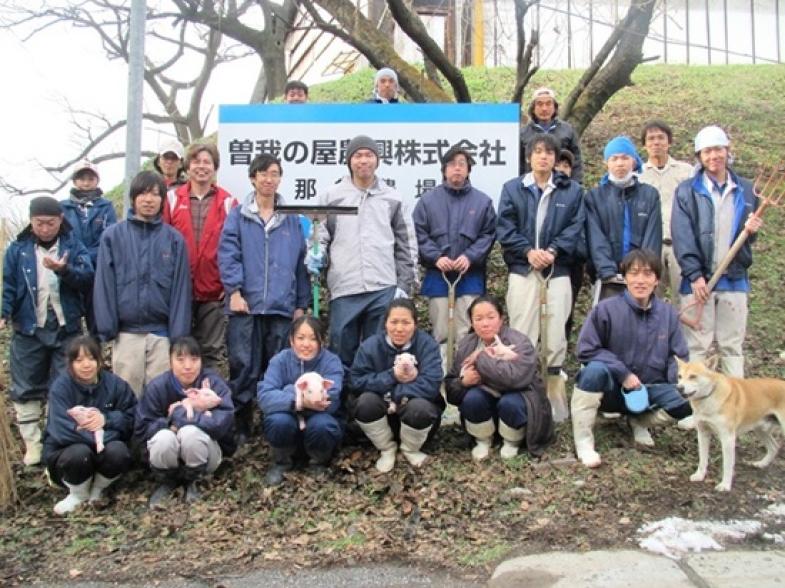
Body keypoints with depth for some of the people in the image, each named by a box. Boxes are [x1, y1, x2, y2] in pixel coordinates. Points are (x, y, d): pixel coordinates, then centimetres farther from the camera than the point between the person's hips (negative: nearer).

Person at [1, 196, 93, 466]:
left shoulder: (74, 246, 1)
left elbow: (87, 277, -10)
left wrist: (64, 270, -28)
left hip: (66, 330, -1)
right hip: (28, 330, 1)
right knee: (26, 390, 7)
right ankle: (32, 444, 18)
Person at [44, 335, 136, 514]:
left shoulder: (115, 383, -6)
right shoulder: (60, 387, -15)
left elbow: (133, 418, -5)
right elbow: (61, 431, -26)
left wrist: (106, 419, -23)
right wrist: (98, 435, -32)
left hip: (104, 447, 2)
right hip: (66, 451, -2)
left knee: (118, 451, -31)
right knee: (79, 453, -36)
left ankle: (98, 489, 1)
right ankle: (78, 494, -3)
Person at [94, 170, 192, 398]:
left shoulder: (174, 239, 3)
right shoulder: (112, 236, 2)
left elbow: (181, 288, 1)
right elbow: (104, 284, 1)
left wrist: (179, 334, -4)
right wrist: (106, 328, -4)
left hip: (162, 333, 0)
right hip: (126, 334, 0)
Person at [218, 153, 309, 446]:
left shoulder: (292, 219, 14)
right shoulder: (238, 215, 7)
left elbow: (300, 262, 13)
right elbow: (227, 255, -2)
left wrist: (301, 303, 10)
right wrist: (234, 291, -13)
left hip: (282, 306, 2)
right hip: (246, 304, -2)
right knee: (243, 367, -1)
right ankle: (241, 425, 9)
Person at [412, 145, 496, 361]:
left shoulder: (483, 201, 4)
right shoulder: (428, 199, 5)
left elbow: (488, 235, 2)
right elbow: (419, 234, 1)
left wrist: (470, 256, -12)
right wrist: (436, 257, -13)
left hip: (470, 275, 0)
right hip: (437, 275, 1)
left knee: (467, 332, 0)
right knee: (439, 332, 7)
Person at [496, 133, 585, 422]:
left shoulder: (572, 190, 10)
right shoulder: (512, 188, 9)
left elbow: (575, 228, 2)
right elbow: (505, 228, 2)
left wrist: (553, 251, -14)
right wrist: (528, 251, -13)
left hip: (558, 272, 1)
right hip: (522, 271, 0)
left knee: (555, 339, 2)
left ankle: (556, 404, 12)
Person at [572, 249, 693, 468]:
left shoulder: (668, 313, -2)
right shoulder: (606, 309, -14)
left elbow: (678, 357, 1)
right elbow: (586, 350, -15)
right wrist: (623, 373, -21)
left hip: (650, 389, 3)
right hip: (612, 389, -3)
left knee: (690, 403, -23)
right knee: (595, 370, -36)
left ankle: (641, 421, 8)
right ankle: (582, 440, -20)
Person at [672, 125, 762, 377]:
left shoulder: (746, 190, 9)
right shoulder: (687, 190, 0)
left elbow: (748, 238, 18)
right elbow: (682, 236, -7)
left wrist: (752, 230, -6)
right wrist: (694, 275, -15)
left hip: (735, 279, 3)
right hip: (699, 279, -3)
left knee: (732, 345, 10)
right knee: (696, 345, 2)